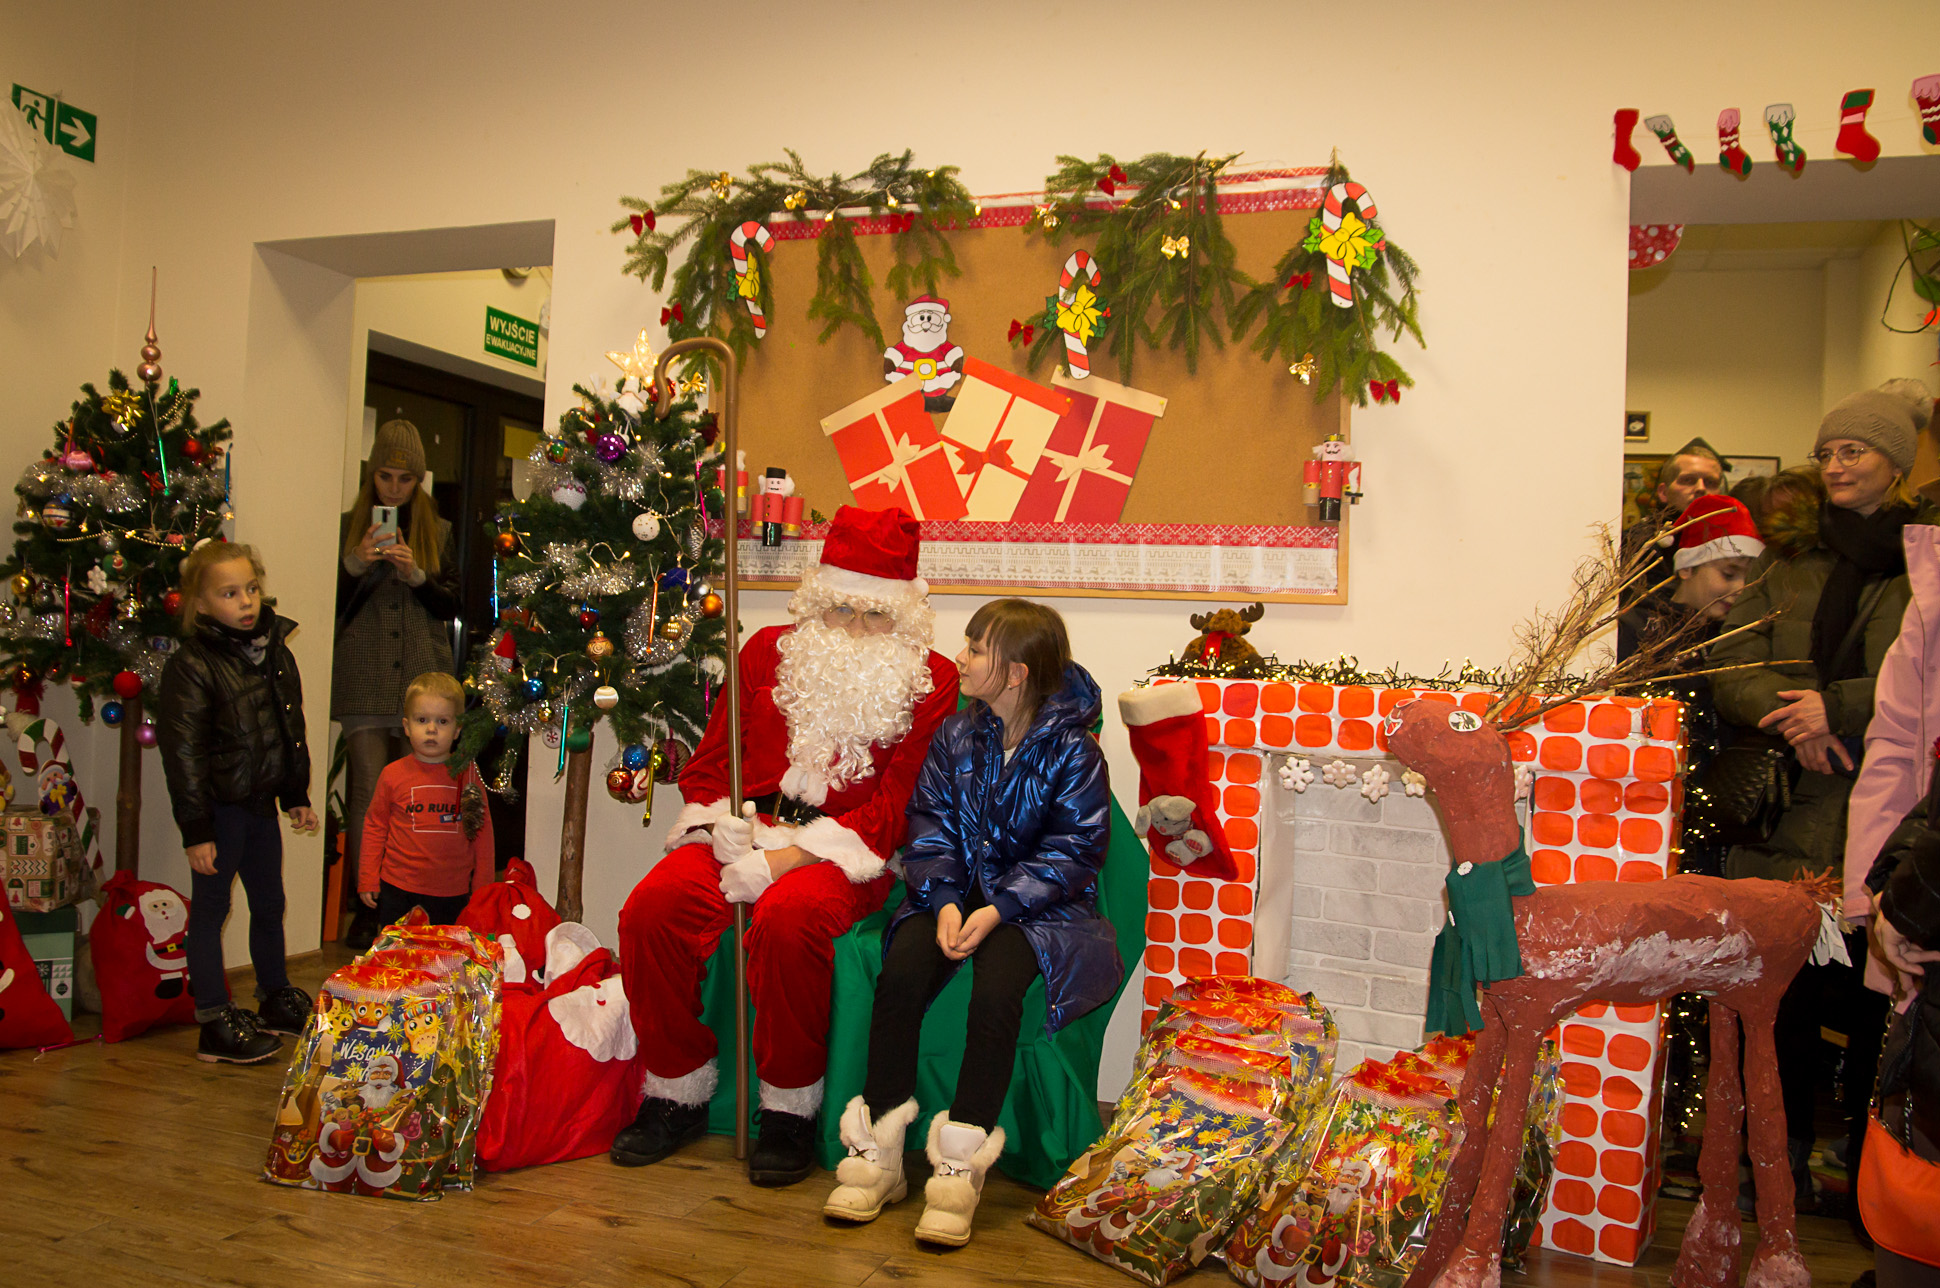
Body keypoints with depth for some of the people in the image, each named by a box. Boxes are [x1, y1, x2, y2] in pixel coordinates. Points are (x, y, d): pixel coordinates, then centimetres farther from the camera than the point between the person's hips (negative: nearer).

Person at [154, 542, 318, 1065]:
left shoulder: (276, 653, 6)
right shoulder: (191, 666, -15)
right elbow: (183, 752, -16)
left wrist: (296, 796, 19)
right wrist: (196, 830, -18)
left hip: (261, 804, 7)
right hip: (219, 806, -7)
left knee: (269, 903, 17)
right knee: (211, 908, 3)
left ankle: (275, 1000, 34)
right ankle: (215, 1023, 11)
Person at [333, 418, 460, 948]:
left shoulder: (437, 532, 14)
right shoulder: (348, 527, 11)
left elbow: (451, 605, 9)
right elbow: (329, 604, 8)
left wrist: (416, 575, -8)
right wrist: (355, 564, -9)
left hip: (422, 679, 1)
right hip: (364, 680, -1)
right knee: (368, 793, -6)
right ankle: (367, 908, 2)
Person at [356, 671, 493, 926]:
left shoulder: (468, 773, 2)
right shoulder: (393, 774, 1)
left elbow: (483, 829, 7)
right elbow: (375, 826, 8)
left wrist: (483, 886, 8)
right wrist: (367, 879, 5)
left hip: (453, 896, 0)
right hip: (398, 892, 0)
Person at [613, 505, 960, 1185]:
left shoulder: (931, 679, 2)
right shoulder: (769, 650, 15)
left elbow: (898, 804, -7)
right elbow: (709, 761, 17)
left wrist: (788, 856, -16)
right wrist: (725, 825, -6)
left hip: (845, 850, -4)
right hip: (744, 832, 4)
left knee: (789, 916, -36)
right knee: (653, 907, -23)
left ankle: (790, 1110, -14)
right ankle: (678, 1094, -1)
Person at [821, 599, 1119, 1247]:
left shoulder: (1072, 750, -7)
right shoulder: (955, 736, 7)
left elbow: (1071, 854, -10)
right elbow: (930, 831, 4)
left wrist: (997, 909, -21)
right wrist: (944, 902, -14)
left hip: (1042, 903, -4)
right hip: (957, 894, 4)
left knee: (996, 984, -33)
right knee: (900, 971, -25)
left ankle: (961, 1165, -24)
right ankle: (877, 1150, -16)